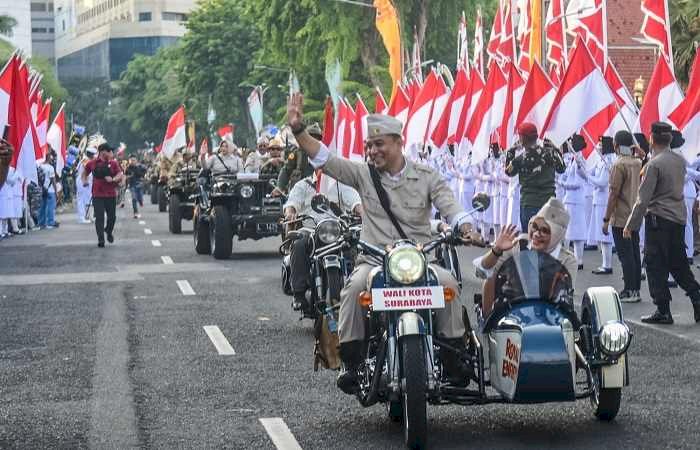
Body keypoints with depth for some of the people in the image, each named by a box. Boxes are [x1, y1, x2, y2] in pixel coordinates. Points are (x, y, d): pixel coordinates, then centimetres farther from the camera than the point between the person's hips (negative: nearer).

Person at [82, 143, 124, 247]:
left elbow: (120, 174, -4)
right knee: (99, 218, -6)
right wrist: (84, 181, 2)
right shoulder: (92, 163, 3)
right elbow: (85, 172, 19)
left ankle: (109, 231, 36)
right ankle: (100, 239, -3)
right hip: (97, 195, -1)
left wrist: (113, 179, -22)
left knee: (112, 217, 7)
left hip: (111, 195, 1)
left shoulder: (113, 163, 3)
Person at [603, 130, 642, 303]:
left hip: (621, 218, -7)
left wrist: (606, 219, -12)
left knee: (625, 254, -5)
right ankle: (636, 289, 14)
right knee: (634, 253, 11)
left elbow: (613, 194, -16)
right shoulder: (638, 164, 8)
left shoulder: (619, 165, -14)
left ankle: (630, 291, -5)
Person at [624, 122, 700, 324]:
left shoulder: (654, 164, -15)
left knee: (656, 265, 1)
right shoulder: (680, 160, 6)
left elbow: (643, 199, -16)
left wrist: (631, 225, -8)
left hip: (659, 219, -7)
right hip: (679, 218, 7)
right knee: (679, 264, 16)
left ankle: (663, 311, 1)